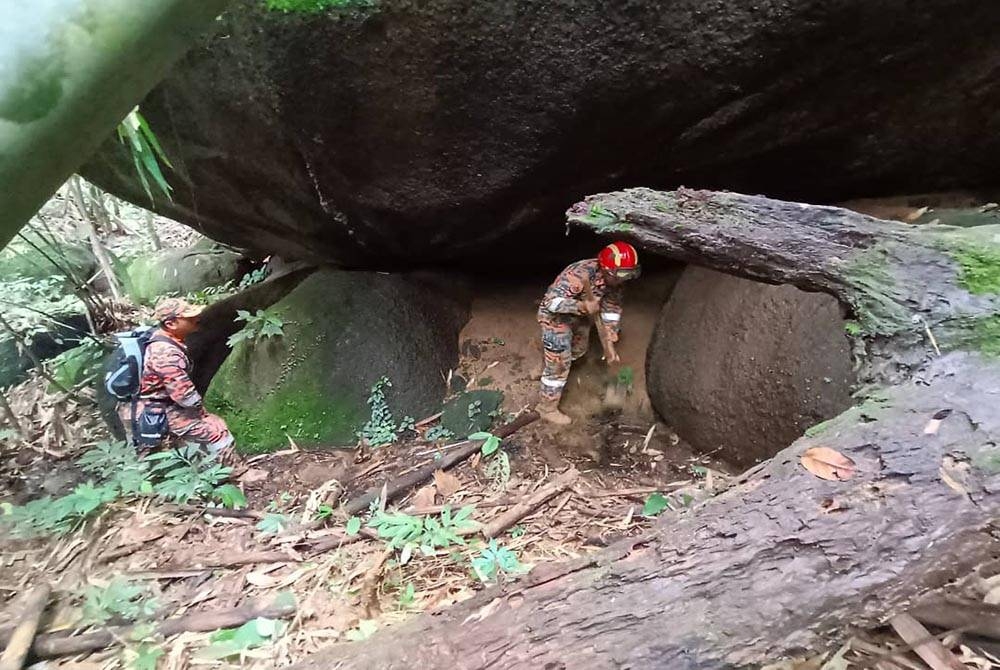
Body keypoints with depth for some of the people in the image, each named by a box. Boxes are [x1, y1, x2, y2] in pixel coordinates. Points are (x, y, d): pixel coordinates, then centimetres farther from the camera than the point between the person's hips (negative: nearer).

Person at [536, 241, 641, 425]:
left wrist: (610, 343, -8)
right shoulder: (580, 274, -39)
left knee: (578, 350, 28)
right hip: (555, 316, -8)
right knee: (559, 363, -4)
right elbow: (551, 301, -39)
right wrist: (584, 306, -46)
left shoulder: (613, 280, -14)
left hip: (578, 315, 8)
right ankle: (547, 409, 11)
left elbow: (612, 308, -3)